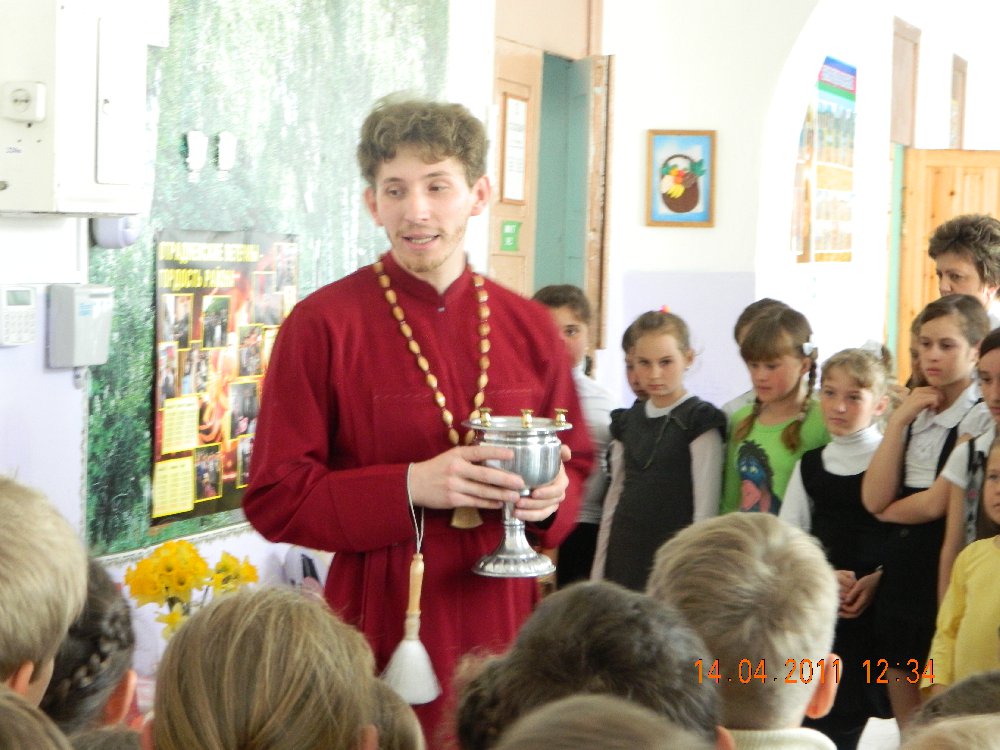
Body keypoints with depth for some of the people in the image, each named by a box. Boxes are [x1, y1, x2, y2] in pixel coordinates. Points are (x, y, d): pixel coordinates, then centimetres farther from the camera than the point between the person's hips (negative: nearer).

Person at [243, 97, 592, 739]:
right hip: (384, 630, -4)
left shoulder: (530, 327, 8)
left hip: (504, 625, 4)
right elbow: (276, 498, -7)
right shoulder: (322, 325, -5)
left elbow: (577, 461, 19)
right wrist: (411, 488, -19)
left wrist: (553, 498, -5)